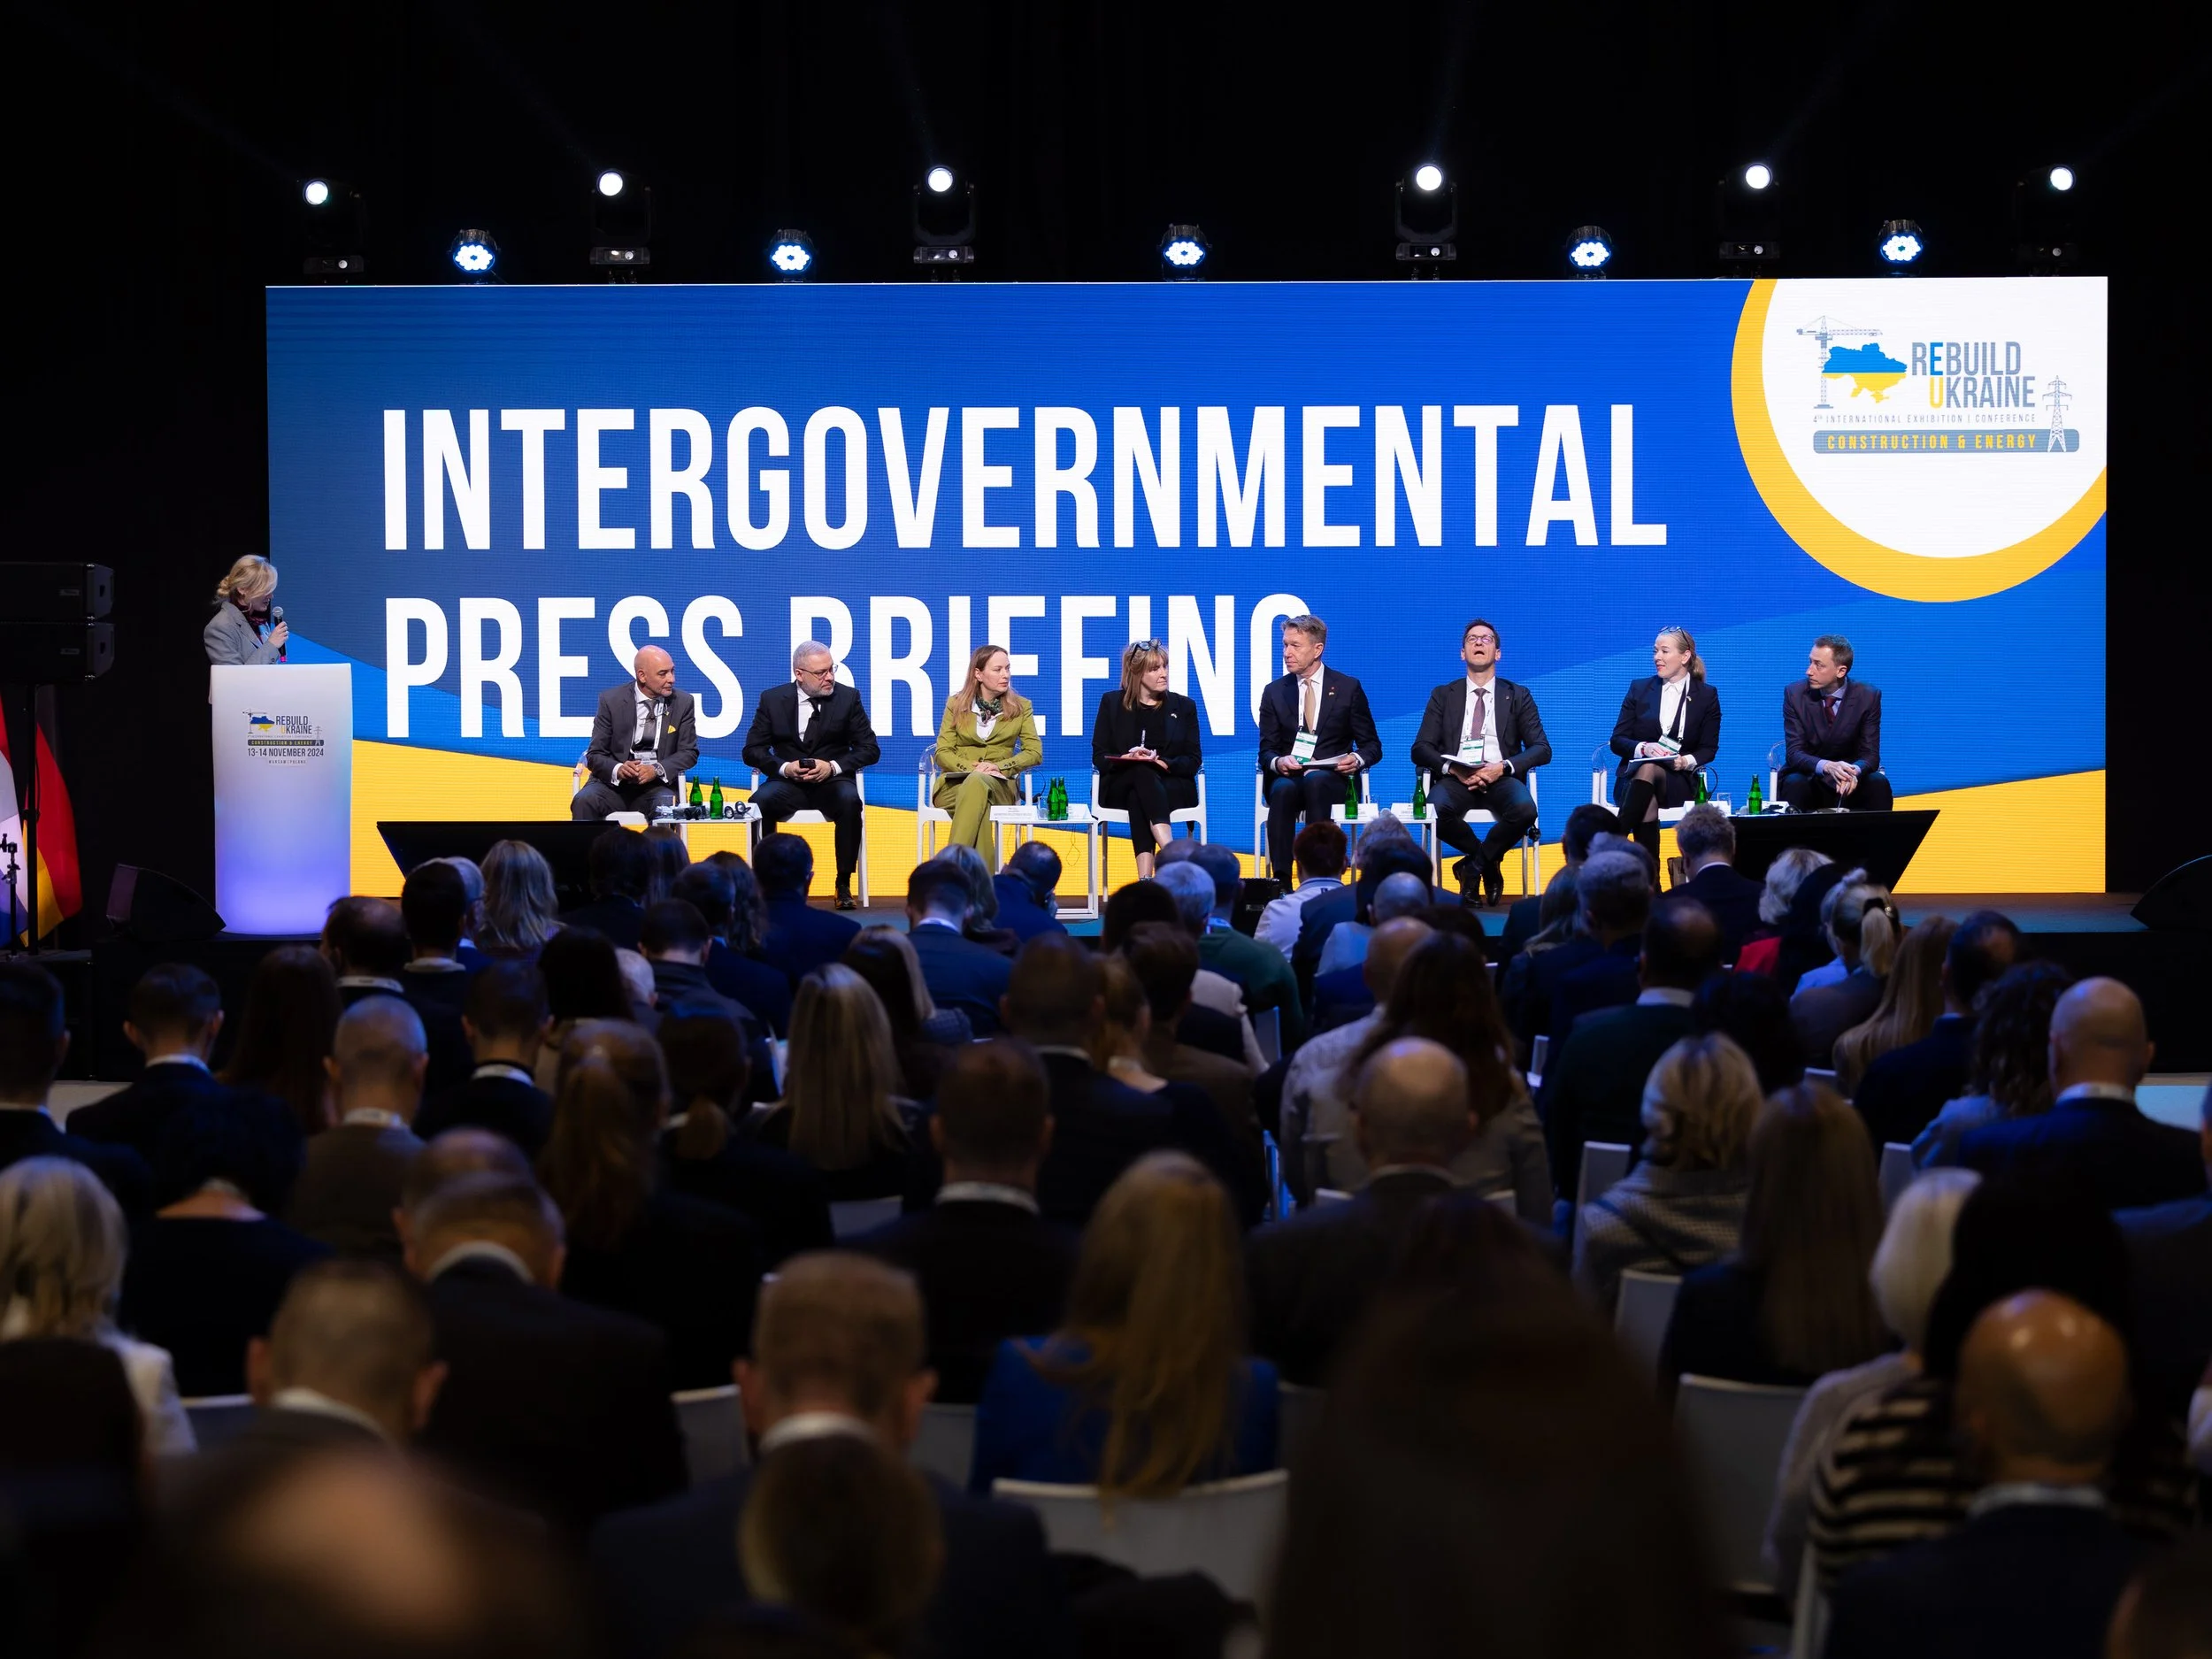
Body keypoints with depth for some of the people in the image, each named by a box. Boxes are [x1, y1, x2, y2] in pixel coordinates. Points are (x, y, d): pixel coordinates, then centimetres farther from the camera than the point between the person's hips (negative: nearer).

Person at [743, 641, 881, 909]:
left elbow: (870, 749, 3)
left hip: (833, 780, 0)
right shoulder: (772, 699, 4)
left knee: (849, 801, -35)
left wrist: (833, 766, -14)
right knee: (760, 801, -32)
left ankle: (844, 884, -24)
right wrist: (783, 768, -15)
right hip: (788, 783, 0)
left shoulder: (848, 697, 3)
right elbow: (752, 750, 4)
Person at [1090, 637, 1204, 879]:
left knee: (1138, 798, -36)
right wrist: (1127, 758, -16)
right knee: (1142, 772, -37)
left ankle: (1145, 878, -52)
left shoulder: (1184, 706, 12)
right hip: (1120, 785, 0)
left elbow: (1193, 761, 5)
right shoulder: (1112, 703, 11)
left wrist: (1162, 763, -15)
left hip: (1173, 786, 0)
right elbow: (1099, 757, 5)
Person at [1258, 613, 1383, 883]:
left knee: (1315, 780, -38)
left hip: (1333, 779, -1)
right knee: (1283, 790, -37)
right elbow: (1266, 750, 9)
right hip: (1286, 777, 1)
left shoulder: (1348, 688, 7)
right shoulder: (1274, 692, 12)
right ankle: (1281, 879, -40)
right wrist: (1278, 762, -16)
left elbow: (1372, 746, 9)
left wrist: (1357, 759, -15)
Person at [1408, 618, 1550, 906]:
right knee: (1436, 811, -35)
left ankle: (1474, 866, -5)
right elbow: (1420, 749, 8)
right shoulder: (1443, 696, 16)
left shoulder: (1518, 696, 15)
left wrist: (1504, 767, -14)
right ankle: (1487, 863, -5)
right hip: (1455, 778, 0)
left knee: (1524, 810, -35)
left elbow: (1542, 749, 6)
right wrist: (1451, 768, -14)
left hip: (1501, 778, 0)